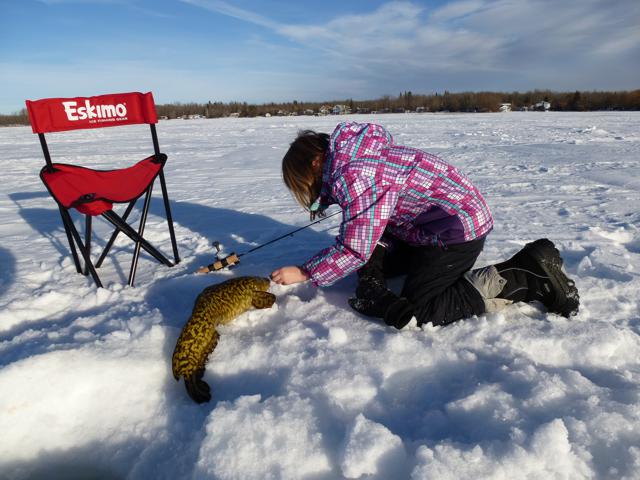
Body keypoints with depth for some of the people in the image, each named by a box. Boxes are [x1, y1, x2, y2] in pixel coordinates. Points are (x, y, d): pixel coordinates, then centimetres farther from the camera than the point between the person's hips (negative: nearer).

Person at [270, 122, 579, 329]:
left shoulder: (354, 176, -24)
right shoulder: (350, 158, 9)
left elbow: (355, 250, -21)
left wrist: (304, 273, -10)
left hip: (459, 228, -11)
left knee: (414, 313, -10)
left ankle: (533, 279, -5)